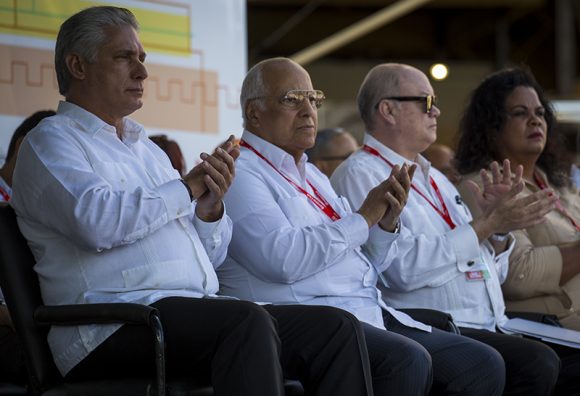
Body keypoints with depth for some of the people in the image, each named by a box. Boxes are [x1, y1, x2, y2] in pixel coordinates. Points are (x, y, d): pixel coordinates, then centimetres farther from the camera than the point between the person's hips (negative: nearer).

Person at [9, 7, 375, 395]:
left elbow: (208, 257, 26)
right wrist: (187, 188, -6)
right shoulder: (51, 141, 4)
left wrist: (210, 210, 3)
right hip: (114, 329, -8)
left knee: (339, 328, -11)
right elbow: (96, 222, -18)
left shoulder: (148, 149, 28)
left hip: (195, 316, 8)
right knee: (248, 323, -35)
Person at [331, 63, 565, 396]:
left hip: (490, 328, 8)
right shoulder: (360, 175, -3)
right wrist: (487, 224, -13)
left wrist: (499, 222, 5)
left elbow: (493, 272, 25)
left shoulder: (434, 177, 24)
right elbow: (403, 267, -18)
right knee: (537, 365, -29)